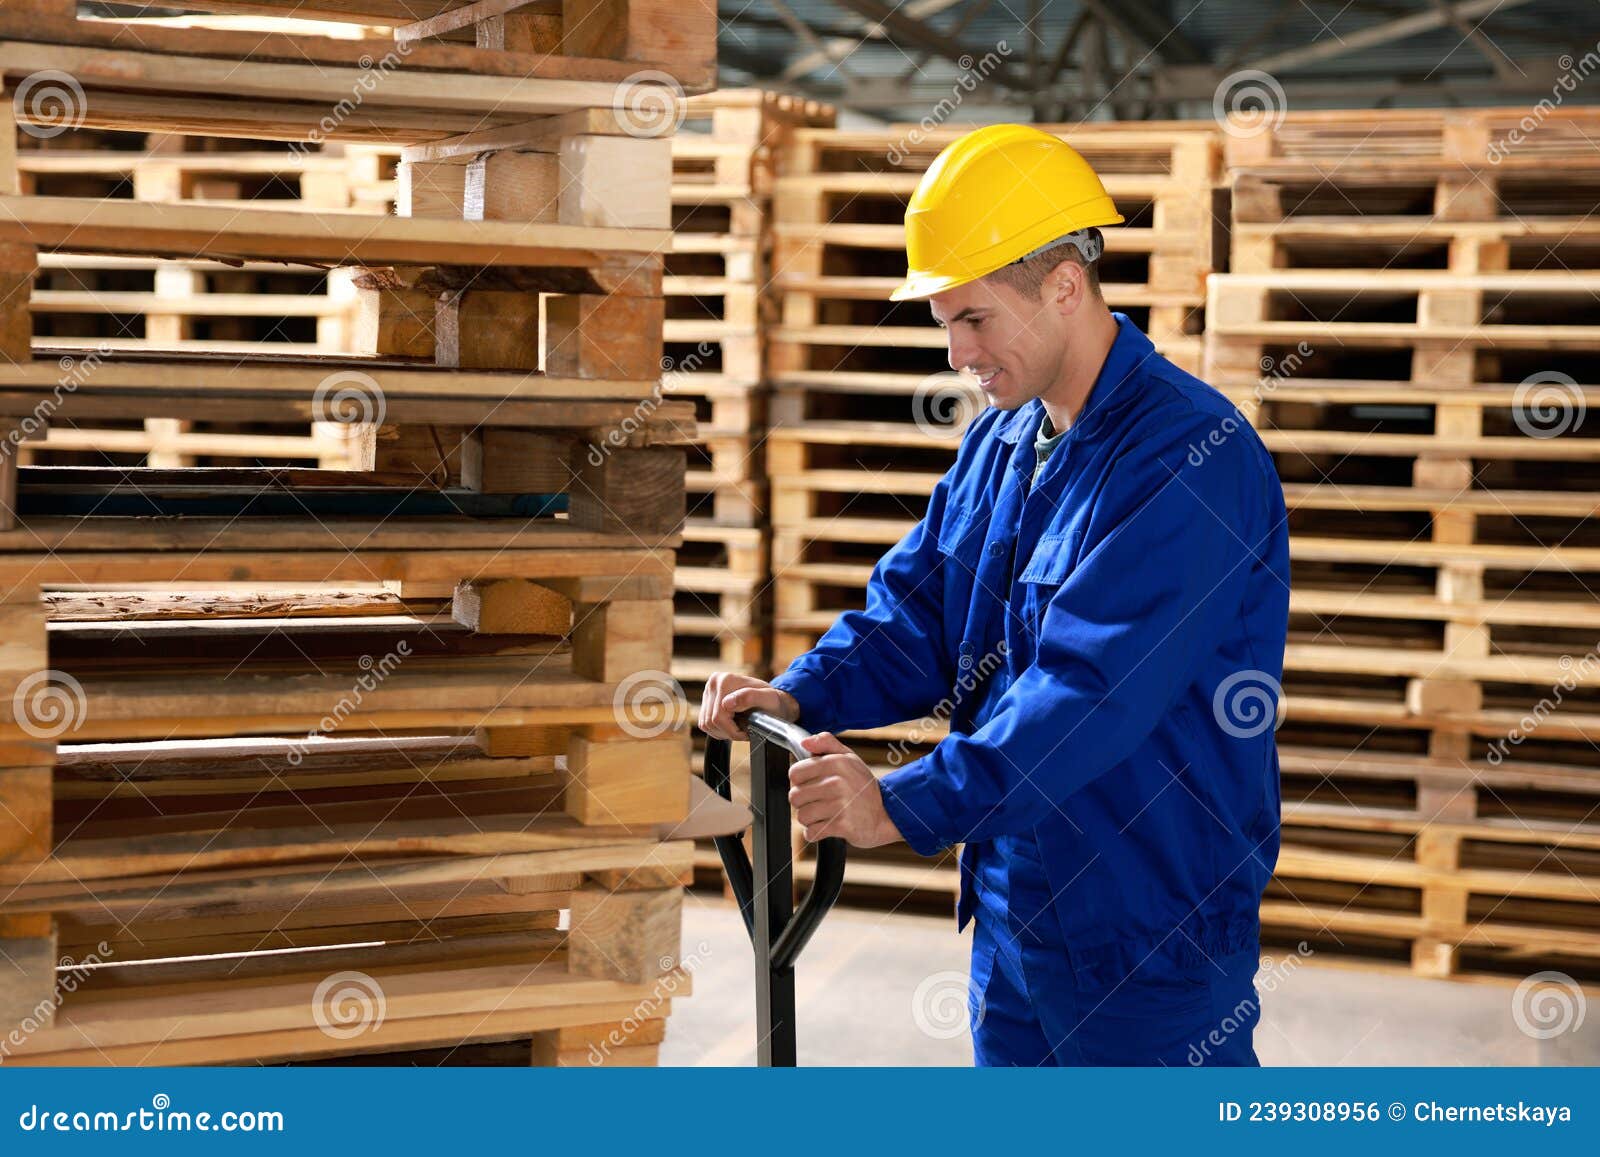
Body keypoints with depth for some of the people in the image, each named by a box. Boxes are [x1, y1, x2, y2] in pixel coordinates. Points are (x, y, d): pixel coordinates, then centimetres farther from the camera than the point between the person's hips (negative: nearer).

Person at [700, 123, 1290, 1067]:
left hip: (1155, 930, -8)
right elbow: (920, 608, 10)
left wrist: (908, 805, -32)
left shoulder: (1193, 456, -21)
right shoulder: (1001, 440, 8)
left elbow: (1094, 686, -29)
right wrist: (803, 695, -9)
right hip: (1015, 905, 8)